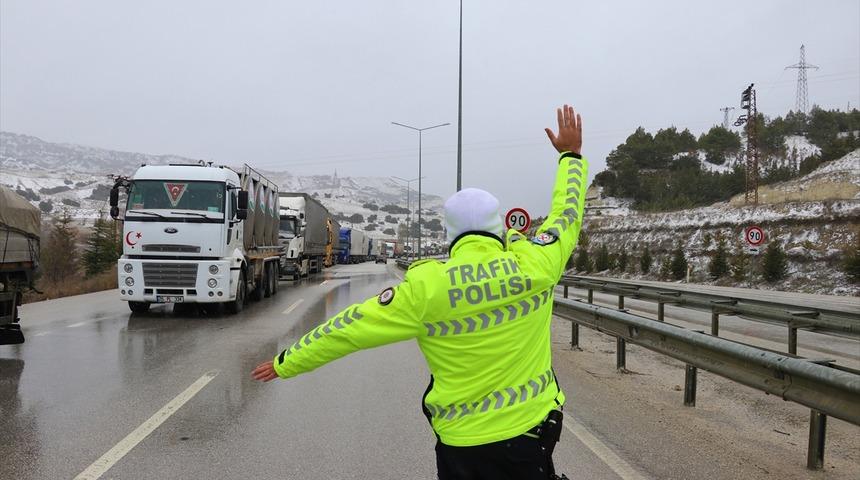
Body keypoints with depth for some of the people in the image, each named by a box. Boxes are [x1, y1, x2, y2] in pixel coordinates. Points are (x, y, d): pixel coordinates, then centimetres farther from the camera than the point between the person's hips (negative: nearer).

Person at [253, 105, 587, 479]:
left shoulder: (425, 287, -16)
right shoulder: (533, 265, -12)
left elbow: (349, 328, -7)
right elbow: (567, 214, 7)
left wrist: (286, 363, 7)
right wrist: (571, 154, 24)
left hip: (461, 441, -1)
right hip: (529, 432, 1)